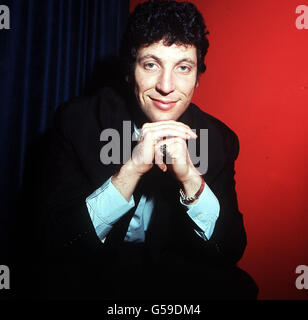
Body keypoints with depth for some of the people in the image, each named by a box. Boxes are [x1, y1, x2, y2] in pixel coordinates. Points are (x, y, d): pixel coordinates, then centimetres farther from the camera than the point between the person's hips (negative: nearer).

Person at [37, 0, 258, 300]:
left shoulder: (219, 139, -7)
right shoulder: (76, 119, -13)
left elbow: (231, 250, -10)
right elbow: (53, 239, -17)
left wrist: (190, 177, -28)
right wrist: (132, 168, -31)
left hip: (175, 273, 2)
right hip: (90, 273, -1)